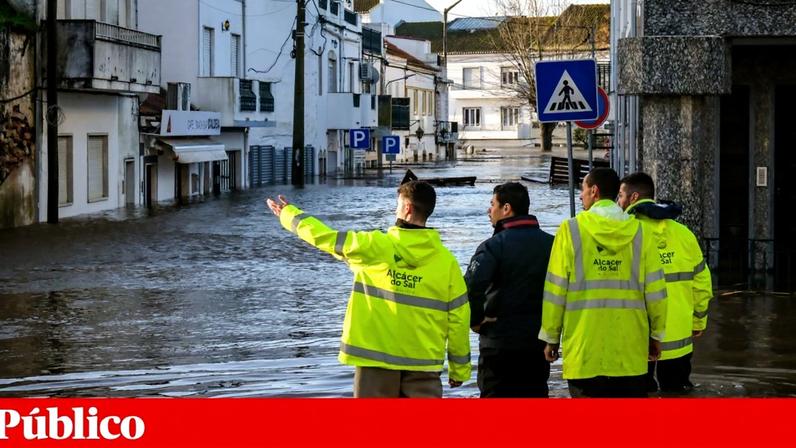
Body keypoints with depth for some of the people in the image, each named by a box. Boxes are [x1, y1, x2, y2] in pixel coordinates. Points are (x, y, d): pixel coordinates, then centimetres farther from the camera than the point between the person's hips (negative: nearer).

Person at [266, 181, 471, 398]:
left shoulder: (373, 246, -7)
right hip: (423, 363, 1)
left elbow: (326, 237, 4)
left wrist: (289, 215, 22)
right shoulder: (446, 261, -3)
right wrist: (460, 368, 10)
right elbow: (458, 317, -1)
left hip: (375, 356, -1)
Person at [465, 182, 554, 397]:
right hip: (539, 344, 5)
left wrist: (475, 320, -10)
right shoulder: (551, 244, 6)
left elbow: (471, 287, -25)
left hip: (499, 343, -5)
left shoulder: (493, 246, -11)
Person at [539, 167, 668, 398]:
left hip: (584, 350, -2)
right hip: (630, 349, 2)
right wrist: (656, 335, 14)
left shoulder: (571, 230, -4)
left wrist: (551, 337, 5)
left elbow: (555, 290, -3)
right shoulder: (639, 232, 2)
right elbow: (655, 290, 2)